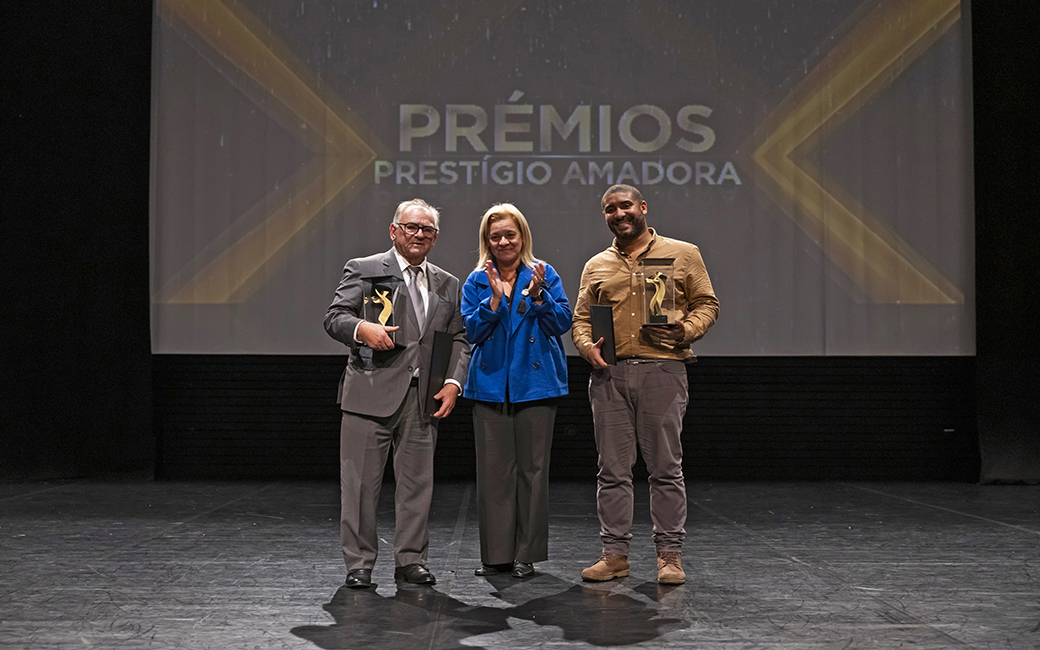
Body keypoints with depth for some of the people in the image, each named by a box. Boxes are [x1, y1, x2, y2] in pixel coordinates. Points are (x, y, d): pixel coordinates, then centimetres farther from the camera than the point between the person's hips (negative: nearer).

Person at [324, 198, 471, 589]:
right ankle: (359, 563, 10)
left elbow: (459, 339, 16)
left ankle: (410, 560, 19)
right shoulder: (363, 270, 4)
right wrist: (362, 328, -25)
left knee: (418, 481, 7)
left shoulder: (447, 285, 17)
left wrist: (453, 382, 1)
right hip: (371, 392, -4)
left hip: (423, 397, 4)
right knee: (360, 481, 0)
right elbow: (334, 318, -3)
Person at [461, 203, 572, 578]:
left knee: (532, 466, 1)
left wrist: (537, 295, -15)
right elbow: (472, 332, -1)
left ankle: (527, 554, 10)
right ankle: (497, 554, 11)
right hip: (490, 384, 1)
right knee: (493, 469, 1)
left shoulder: (544, 274, 5)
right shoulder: (476, 282, 9)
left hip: (535, 382, -1)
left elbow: (562, 323, -1)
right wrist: (495, 297, -13)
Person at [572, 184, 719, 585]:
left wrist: (686, 330, -12)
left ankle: (670, 555, 8)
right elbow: (581, 317, 16)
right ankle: (614, 553, 12)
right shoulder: (596, 266, 16)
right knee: (613, 469, 4)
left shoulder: (683, 254, 8)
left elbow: (707, 304, 7)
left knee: (666, 468, 0)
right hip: (609, 373, 3)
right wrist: (587, 345, -4)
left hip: (662, 369, -3)